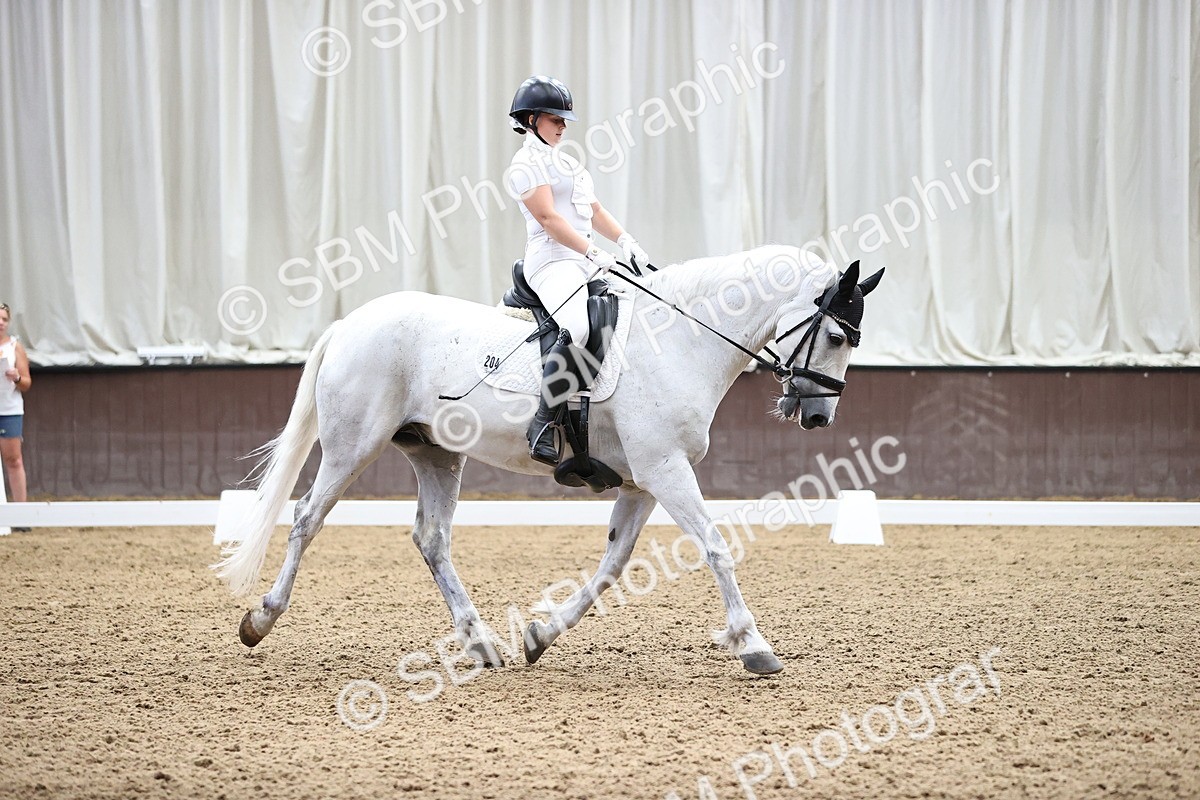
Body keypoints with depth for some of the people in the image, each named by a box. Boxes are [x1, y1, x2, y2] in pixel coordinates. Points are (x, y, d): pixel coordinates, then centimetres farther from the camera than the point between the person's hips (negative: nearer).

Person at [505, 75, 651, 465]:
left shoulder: (566, 163, 26)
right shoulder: (527, 163, -3)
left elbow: (595, 210, 26)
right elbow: (548, 218, -14)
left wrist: (624, 240, 8)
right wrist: (594, 253, -22)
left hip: (584, 264, 10)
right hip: (553, 261, -10)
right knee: (577, 329, -35)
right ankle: (543, 426, -37)